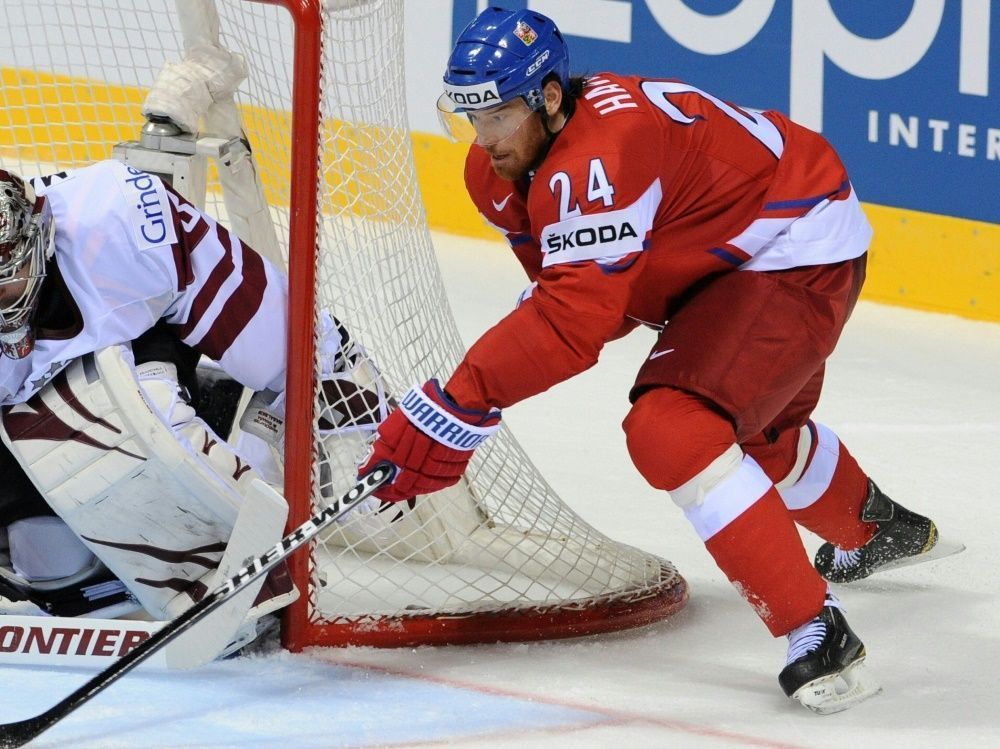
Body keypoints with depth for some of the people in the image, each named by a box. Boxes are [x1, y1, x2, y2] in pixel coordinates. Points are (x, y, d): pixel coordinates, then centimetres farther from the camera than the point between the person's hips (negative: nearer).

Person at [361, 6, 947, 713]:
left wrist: (458, 405, -43)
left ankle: (817, 634, -24)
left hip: (801, 251, -11)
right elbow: (568, 282, 11)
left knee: (671, 430, -28)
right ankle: (878, 531, 66)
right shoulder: (498, 169, -4)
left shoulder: (599, 156, -35)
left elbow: (575, 319, -41)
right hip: (726, 259, 11)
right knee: (755, 430, 34)